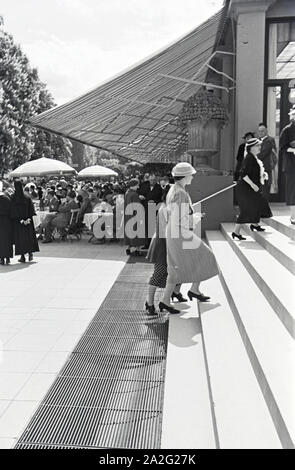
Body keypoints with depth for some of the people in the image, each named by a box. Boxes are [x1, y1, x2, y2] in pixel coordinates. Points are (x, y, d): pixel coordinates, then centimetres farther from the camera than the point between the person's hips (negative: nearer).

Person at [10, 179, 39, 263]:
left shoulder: (13, 197, -7)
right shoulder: (27, 197, 1)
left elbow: (13, 210, -12)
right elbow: (31, 208, -6)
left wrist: (21, 221, -14)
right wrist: (29, 218, -13)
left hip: (17, 221, -2)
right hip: (26, 218, 3)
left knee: (19, 237, 3)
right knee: (29, 236, 13)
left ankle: (23, 256, 2)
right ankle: (30, 253, 2)